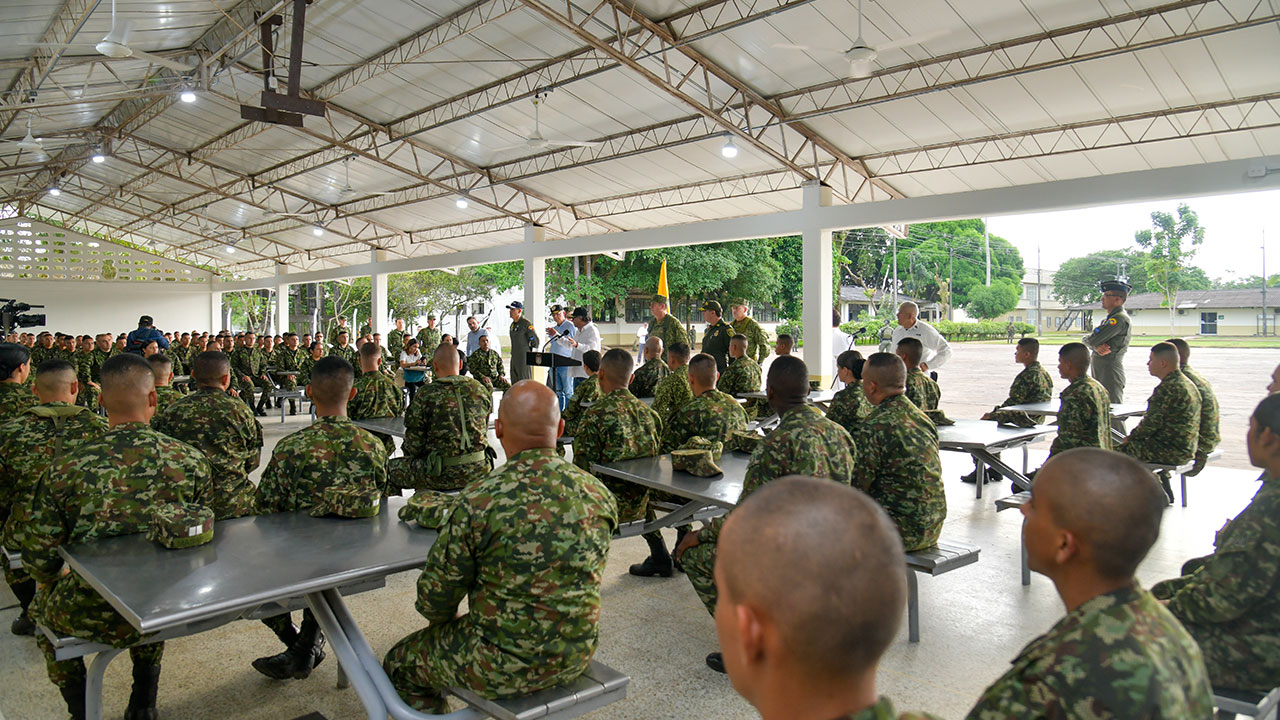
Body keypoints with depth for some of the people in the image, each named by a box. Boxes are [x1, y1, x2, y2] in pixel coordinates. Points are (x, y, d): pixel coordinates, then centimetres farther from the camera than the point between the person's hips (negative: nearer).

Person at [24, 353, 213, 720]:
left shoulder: (64, 469, -16)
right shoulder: (192, 460, -14)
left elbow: (39, 562, -7)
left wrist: (62, 579, 16)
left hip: (92, 619, -1)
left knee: (42, 603, 32)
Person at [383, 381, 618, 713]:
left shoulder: (478, 500, -23)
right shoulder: (600, 494, -8)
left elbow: (435, 600, -10)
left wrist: (448, 618, 12)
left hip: (505, 667, -5)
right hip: (577, 659, 5)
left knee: (400, 663, 20)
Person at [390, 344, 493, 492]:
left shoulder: (425, 395, -11)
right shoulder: (482, 391, 1)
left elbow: (414, 446, -7)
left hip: (442, 475, -4)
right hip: (478, 472, 4)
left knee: (393, 466, 16)